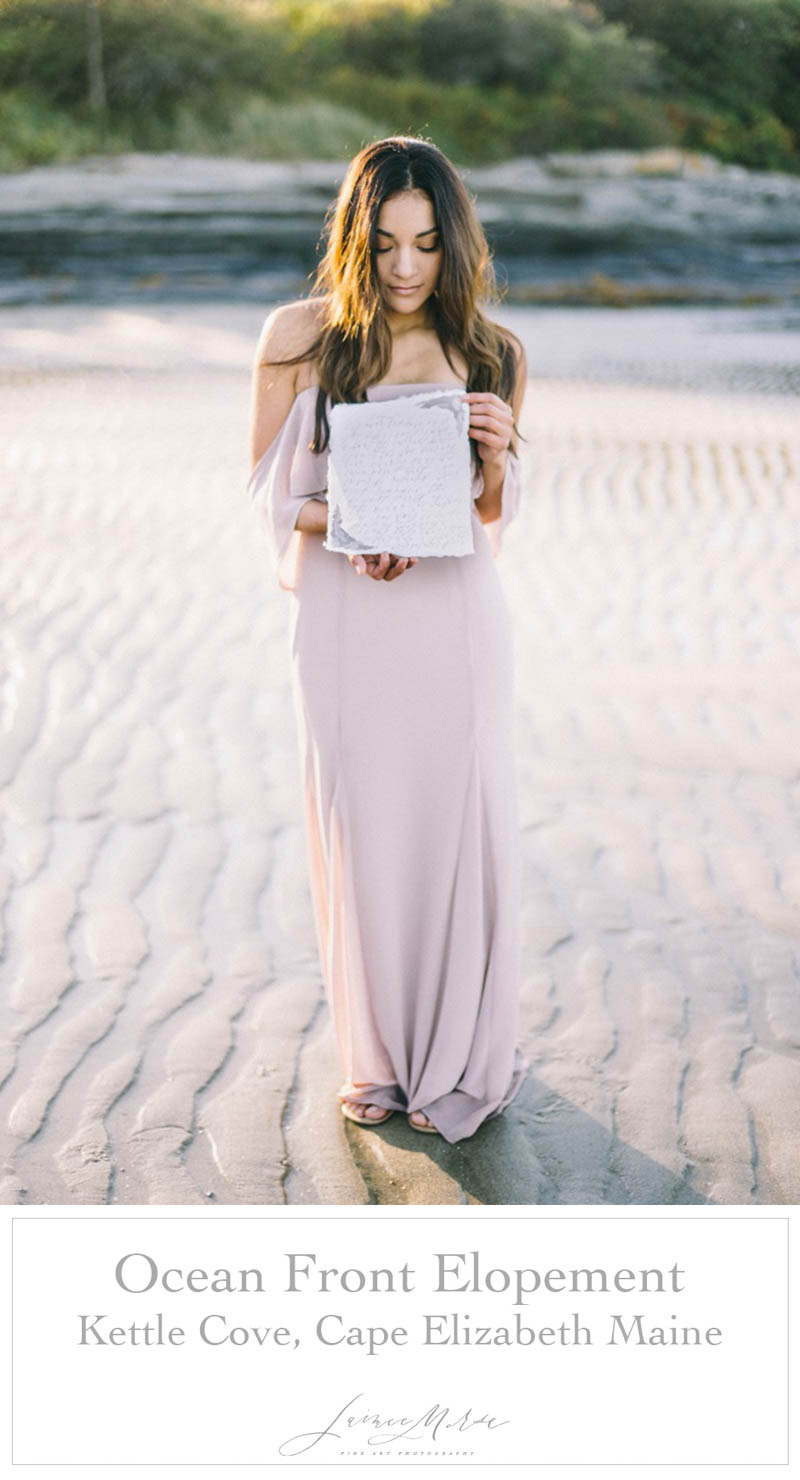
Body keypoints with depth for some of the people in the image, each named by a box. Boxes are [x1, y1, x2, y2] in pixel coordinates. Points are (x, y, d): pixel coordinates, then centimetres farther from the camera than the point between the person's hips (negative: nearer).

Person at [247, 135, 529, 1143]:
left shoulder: (488, 353, 4)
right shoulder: (300, 336, 0)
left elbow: (495, 512, 10)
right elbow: (269, 491, 3)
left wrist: (495, 456, -12)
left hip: (455, 615, 1)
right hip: (342, 616, 0)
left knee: (459, 822, 3)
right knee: (357, 828, 5)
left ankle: (463, 1059, 22)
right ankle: (377, 1057, 26)